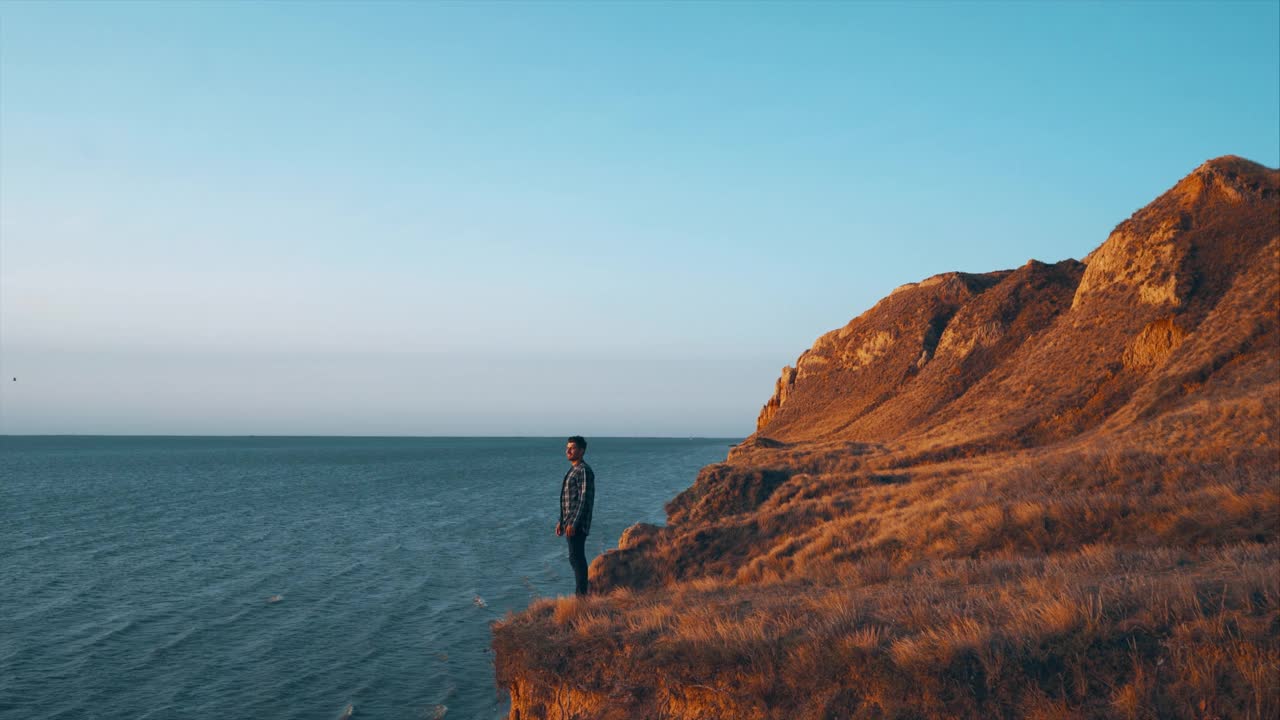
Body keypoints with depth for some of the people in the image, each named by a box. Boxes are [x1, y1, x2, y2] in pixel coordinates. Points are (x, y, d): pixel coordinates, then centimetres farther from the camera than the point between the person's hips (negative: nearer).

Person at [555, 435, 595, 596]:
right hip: (570, 522, 10)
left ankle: (581, 594, -11)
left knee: (576, 558, -11)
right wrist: (561, 521, 21)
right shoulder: (572, 471, 18)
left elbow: (584, 499, -19)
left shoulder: (584, 471, -13)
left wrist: (573, 523, -23)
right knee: (576, 558, 11)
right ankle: (580, 593, 15)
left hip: (577, 523, -10)